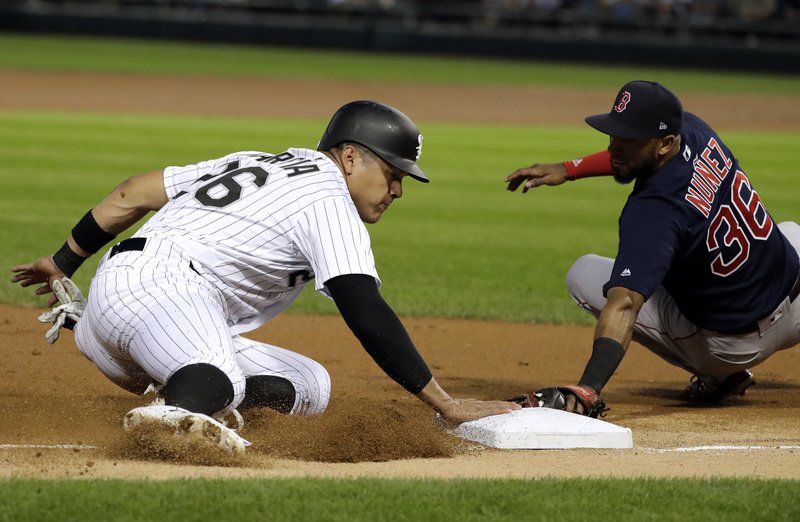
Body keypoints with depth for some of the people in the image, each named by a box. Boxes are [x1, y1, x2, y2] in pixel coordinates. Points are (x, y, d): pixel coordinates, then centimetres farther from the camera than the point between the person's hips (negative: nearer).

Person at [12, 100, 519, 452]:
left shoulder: (254, 162, 26)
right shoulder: (328, 199, -1)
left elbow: (134, 193, 25)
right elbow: (367, 314, -12)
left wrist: (64, 262, 34)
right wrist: (446, 405, -14)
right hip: (164, 283, -9)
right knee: (217, 376, -32)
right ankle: (184, 414, -65)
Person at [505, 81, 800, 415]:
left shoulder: (652, 212, -33)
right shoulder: (692, 129, -11)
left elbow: (624, 304, -44)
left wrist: (587, 389, -53)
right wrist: (569, 169, 5)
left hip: (729, 346, -8)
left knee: (583, 276, -4)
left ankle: (717, 376, 1)